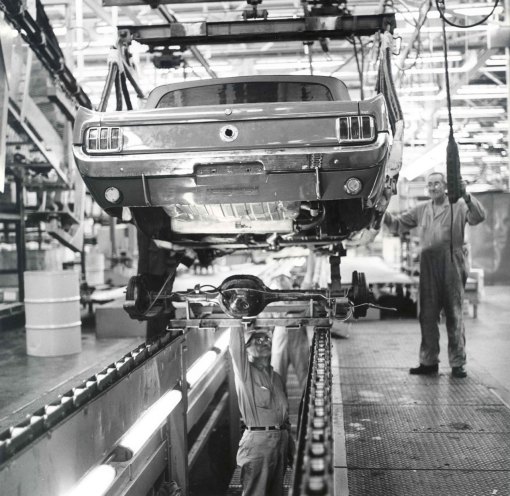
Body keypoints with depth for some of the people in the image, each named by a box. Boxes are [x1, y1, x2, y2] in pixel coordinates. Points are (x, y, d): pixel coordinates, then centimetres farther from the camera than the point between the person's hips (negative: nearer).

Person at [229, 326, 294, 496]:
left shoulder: (276, 378, 15)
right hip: (257, 442, -6)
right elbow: (235, 343, -19)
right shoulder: (245, 373, -3)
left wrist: (292, 450, 16)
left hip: (281, 442, 6)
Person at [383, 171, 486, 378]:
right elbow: (398, 224, 18)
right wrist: (384, 215, -2)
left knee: (454, 315, 1)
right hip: (428, 267, 4)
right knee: (427, 315, 6)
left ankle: (458, 363, 8)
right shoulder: (421, 209, 16)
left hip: (452, 266, -4)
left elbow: (478, 217, -12)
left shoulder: (458, 206, 3)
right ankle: (428, 361, 15)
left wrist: (466, 197, -27)